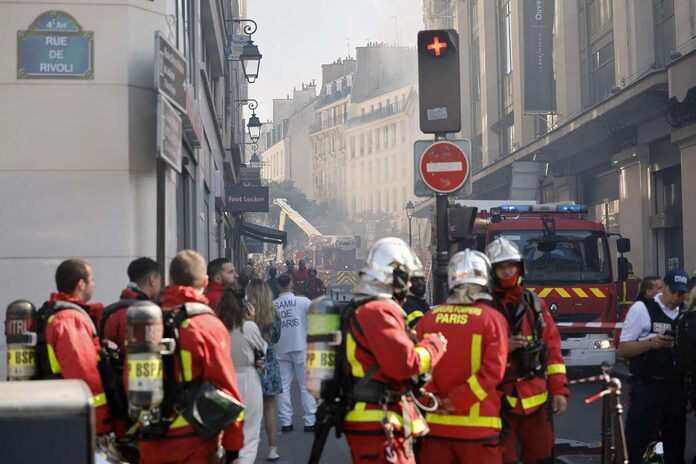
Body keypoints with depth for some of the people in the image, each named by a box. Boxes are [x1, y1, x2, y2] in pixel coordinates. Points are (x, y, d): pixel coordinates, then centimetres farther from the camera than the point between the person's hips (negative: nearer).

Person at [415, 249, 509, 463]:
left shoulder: (429, 318, 4)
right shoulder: (492, 319, -6)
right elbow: (493, 369, -14)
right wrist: (458, 400, -12)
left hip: (436, 423, 3)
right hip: (477, 425, -3)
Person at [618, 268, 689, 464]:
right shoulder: (642, 308, -5)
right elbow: (623, 350, -7)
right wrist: (650, 343, -21)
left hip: (677, 389, 5)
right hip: (647, 388, -5)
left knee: (676, 443, 14)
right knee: (634, 443, -7)